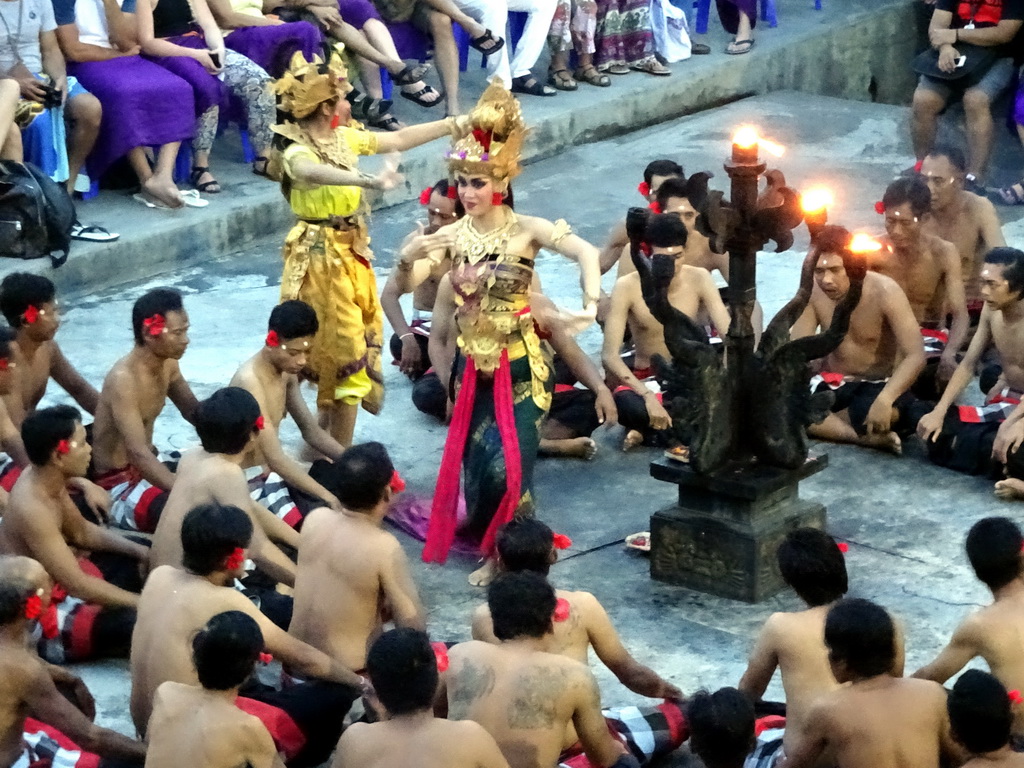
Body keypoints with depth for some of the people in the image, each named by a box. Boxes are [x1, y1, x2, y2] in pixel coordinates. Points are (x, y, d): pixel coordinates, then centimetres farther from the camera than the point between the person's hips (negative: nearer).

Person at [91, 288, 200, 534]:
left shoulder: (167, 363, -1)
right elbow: (138, 454, -35)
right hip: (117, 485, -10)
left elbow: (193, 411, 12)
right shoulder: (123, 380, -27)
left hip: (149, 466, 10)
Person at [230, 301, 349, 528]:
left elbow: (311, 431, 10)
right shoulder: (250, 381, -26)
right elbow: (276, 459, -33)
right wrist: (330, 498, -38)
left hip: (275, 471, 9)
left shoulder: (286, 371, 2)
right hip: (250, 482, -9)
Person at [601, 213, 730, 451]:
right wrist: (648, 396, -36)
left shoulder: (699, 279, -10)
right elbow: (609, 355, -22)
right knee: (624, 403, -39)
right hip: (646, 381, -3)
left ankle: (650, 431, -21)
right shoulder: (627, 287, -17)